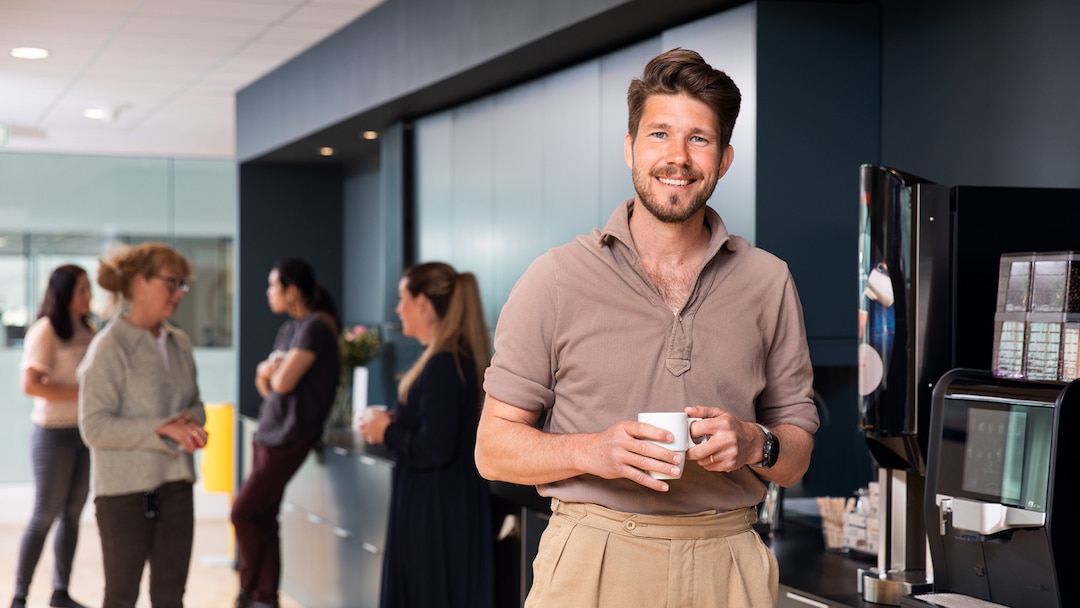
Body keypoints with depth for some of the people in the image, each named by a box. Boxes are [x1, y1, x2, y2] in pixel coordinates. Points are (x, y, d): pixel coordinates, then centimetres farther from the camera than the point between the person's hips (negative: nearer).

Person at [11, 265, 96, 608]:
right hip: (54, 432, -6)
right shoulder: (45, 331, -12)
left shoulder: (89, 330, 8)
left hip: (85, 431, 6)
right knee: (44, 516, -2)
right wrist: (80, 394, -22)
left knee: (72, 515, 10)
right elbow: (30, 385, -20)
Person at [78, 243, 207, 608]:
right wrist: (163, 429, -23)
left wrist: (190, 421, -6)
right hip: (124, 486, -6)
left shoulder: (179, 343, 8)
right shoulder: (109, 347, -13)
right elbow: (94, 426, -18)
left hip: (175, 482, 6)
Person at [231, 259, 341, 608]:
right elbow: (266, 386, 18)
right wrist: (265, 372, -4)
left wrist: (275, 371, 1)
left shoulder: (316, 327, -14)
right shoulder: (289, 329, 14)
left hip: (289, 437, -9)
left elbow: (283, 382, -21)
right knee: (263, 518, 7)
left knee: (244, 513, -6)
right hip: (268, 432, 9)